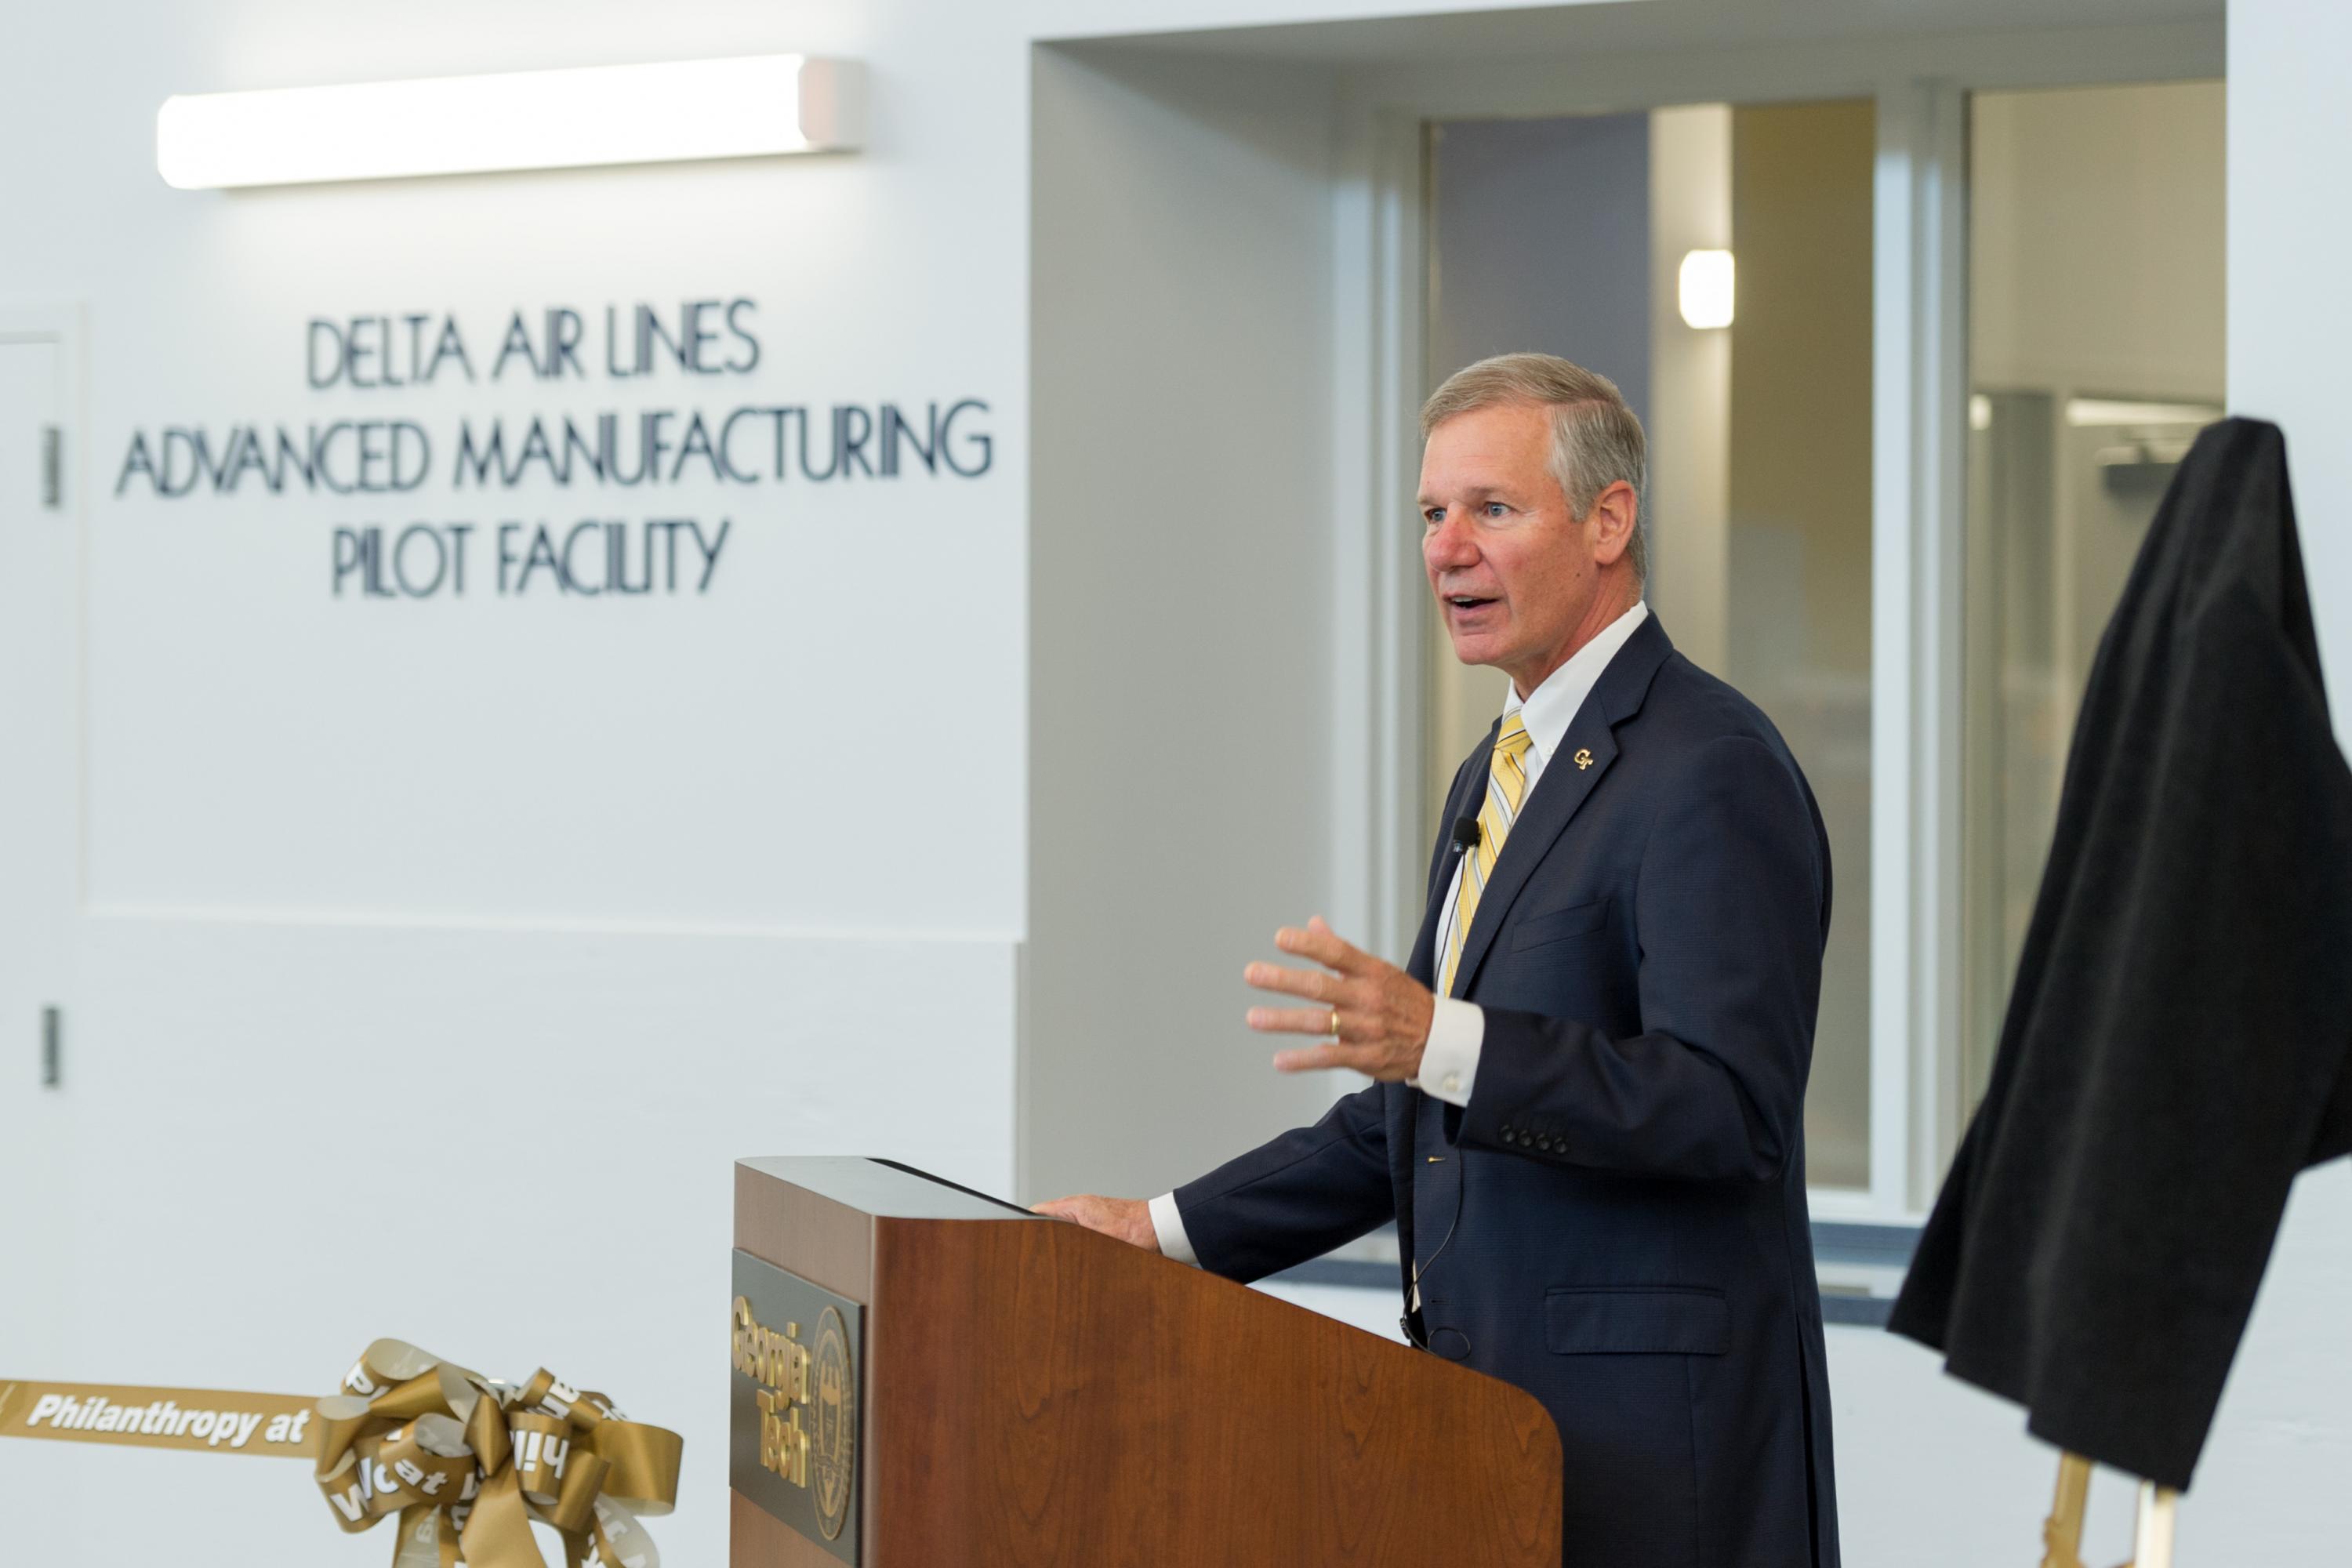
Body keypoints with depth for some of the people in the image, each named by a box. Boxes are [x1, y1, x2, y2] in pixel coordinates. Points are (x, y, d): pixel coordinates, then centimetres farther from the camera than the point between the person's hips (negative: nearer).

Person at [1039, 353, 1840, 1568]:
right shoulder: (1494, 779, 18)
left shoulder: (1711, 773, -13)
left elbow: (1732, 1110, -22)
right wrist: (1171, 1230, 14)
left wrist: (1442, 1041, -31)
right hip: (1494, 1407, 8)